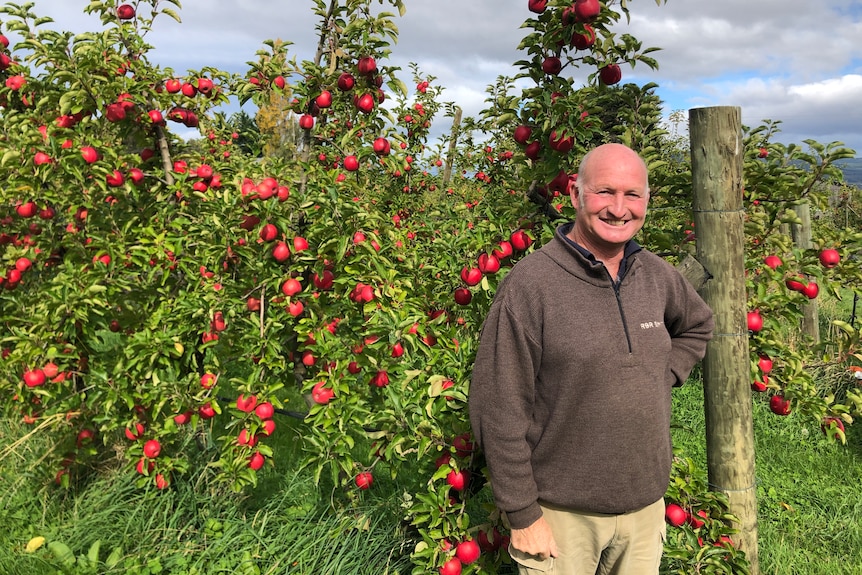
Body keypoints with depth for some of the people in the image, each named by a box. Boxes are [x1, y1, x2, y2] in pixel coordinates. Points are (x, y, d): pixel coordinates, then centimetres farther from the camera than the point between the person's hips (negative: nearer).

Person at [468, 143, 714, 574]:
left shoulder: (657, 275, 0)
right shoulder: (530, 283, -18)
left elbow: (698, 327, 23)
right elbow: (498, 409, -16)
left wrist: (662, 377, 5)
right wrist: (522, 514, -12)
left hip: (646, 503, 5)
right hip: (562, 511, -5)